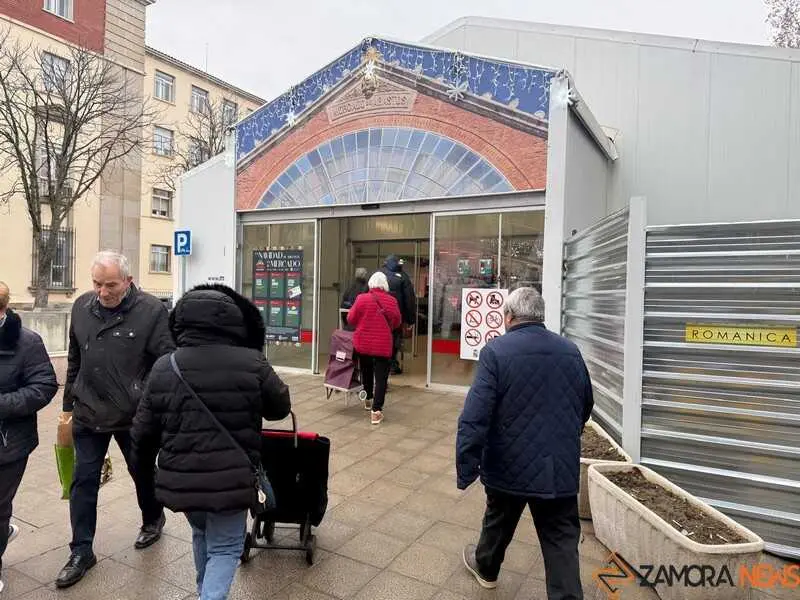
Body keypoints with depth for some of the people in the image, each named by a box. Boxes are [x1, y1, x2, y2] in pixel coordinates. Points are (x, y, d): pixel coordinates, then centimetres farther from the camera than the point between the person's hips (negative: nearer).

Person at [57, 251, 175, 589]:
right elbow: (74, 360, 11)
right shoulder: (82, 307, 1)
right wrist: (69, 404, 15)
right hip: (88, 414, 4)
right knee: (83, 480, 9)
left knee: (143, 472, 16)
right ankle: (81, 552, 25)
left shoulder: (152, 311, -16)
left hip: (135, 416, -3)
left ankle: (153, 520, 43)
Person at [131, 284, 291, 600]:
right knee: (225, 547, 16)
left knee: (201, 534, 30)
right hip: (231, 479, -4)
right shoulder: (252, 363, -13)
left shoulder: (164, 367, -4)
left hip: (180, 479, 4)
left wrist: (142, 466, 22)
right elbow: (281, 407, 2)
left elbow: (144, 429, 4)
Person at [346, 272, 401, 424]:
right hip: (383, 345, -1)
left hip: (363, 343, 2)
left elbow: (351, 319, -2)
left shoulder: (362, 298, -9)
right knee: (381, 377, 1)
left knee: (366, 372, 22)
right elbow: (397, 322, 5)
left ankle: (368, 400, 40)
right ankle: (376, 411, -6)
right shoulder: (392, 300, -6)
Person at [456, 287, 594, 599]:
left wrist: (466, 470, -16)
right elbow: (586, 407, 15)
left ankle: (486, 568, 48)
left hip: (510, 465, -2)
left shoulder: (496, 351, -16)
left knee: (499, 521, 23)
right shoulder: (571, 351, 1)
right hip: (561, 468, 2)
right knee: (562, 542, 10)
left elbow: (474, 418, -22)